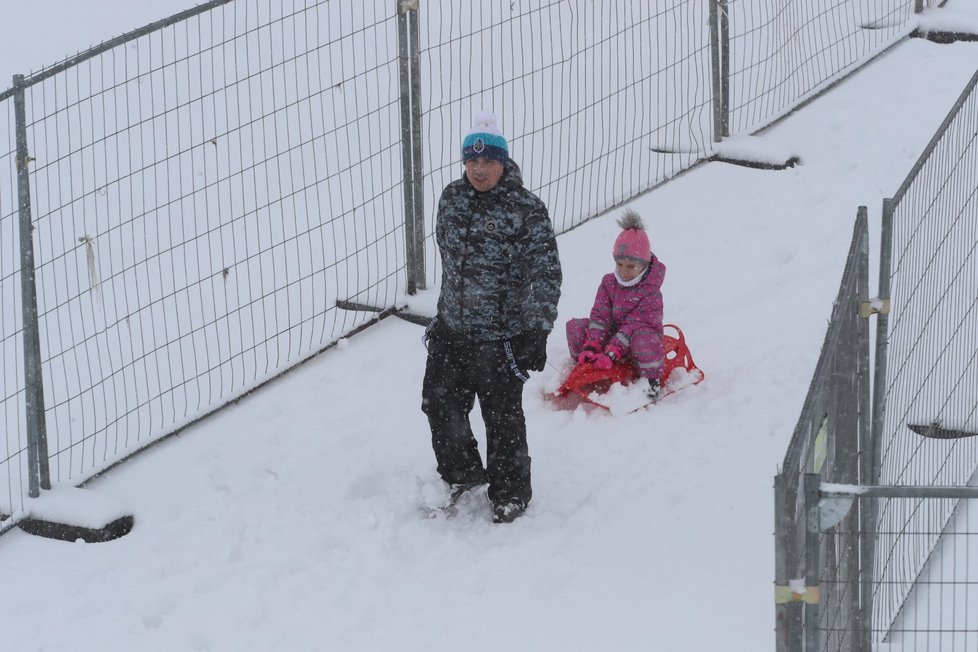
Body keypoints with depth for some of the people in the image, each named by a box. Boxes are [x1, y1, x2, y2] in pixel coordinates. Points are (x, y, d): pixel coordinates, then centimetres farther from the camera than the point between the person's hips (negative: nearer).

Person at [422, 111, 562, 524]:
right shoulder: (452, 199, 3)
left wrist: (537, 333, -21)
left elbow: (546, 274, -16)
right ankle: (461, 474, 39)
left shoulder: (525, 209, -16)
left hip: (501, 335, -6)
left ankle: (510, 494, 24)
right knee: (440, 403, 15)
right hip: (451, 331, 6)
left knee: (503, 417, 5)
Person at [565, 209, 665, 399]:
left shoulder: (650, 291, -17)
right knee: (575, 326, -13)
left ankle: (651, 380, -23)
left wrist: (611, 353, -33)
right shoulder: (609, 282, 0)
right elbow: (600, 316, -6)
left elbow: (635, 324, -24)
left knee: (643, 338, -41)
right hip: (612, 336, 5)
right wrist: (591, 346, -22)